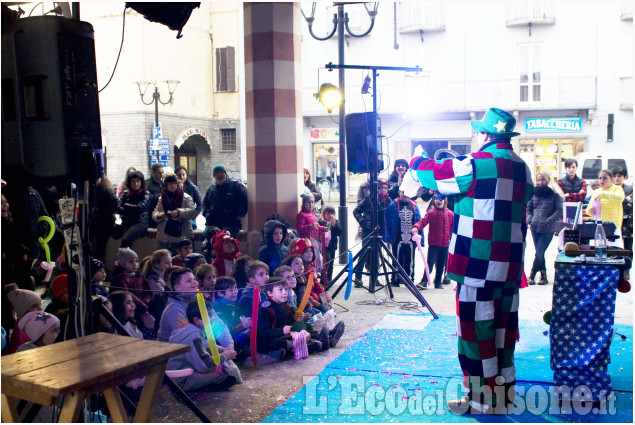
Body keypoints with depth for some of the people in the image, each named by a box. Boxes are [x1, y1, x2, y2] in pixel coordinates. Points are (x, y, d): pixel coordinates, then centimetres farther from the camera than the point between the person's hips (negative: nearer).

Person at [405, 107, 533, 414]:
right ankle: (504, 389, 29)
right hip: (510, 267, 8)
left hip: (478, 265, -7)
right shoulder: (522, 169, 9)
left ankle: (481, 399, 11)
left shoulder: (474, 166, -15)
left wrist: (418, 158, 18)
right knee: (503, 326, 17)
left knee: (476, 329, 2)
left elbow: (427, 173, -7)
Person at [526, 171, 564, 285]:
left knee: (539, 253, -6)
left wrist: (547, 222, -13)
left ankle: (532, 276, 6)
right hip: (535, 228, 4)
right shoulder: (534, 192, 8)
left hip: (548, 230, -4)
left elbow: (559, 211, -6)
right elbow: (528, 208, 15)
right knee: (539, 254, 9)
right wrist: (529, 221, 1)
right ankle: (543, 276, 18)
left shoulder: (554, 194, -3)